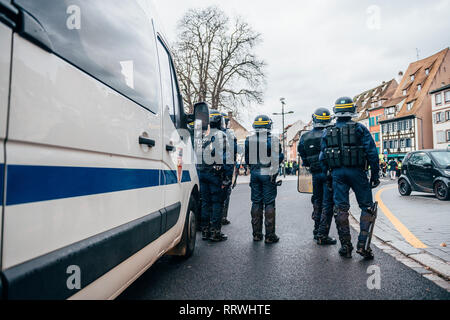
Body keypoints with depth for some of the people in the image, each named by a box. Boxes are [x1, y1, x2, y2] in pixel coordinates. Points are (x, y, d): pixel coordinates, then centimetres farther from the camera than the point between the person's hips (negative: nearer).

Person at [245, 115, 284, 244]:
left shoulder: (249, 140, 3)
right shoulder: (272, 140, -9)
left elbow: (247, 159, 9)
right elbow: (279, 157, -10)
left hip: (254, 174, 4)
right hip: (268, 174, -4)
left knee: (256, 203, 10)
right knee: (269, 204, 2)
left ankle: (257, 234, 16)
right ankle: (270, 235, 6)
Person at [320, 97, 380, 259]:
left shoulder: (328, 132, 8)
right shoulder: (360, 129, -1)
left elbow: (323, 158, 8)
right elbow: (372, 153, -5)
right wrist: (375, 175, 0)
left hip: (337, 173, 3)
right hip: (356, 171, -2)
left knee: (340, 209, 6)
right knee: (367, 207, 8)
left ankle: (345, 246, 11)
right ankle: (362, 244, 2)